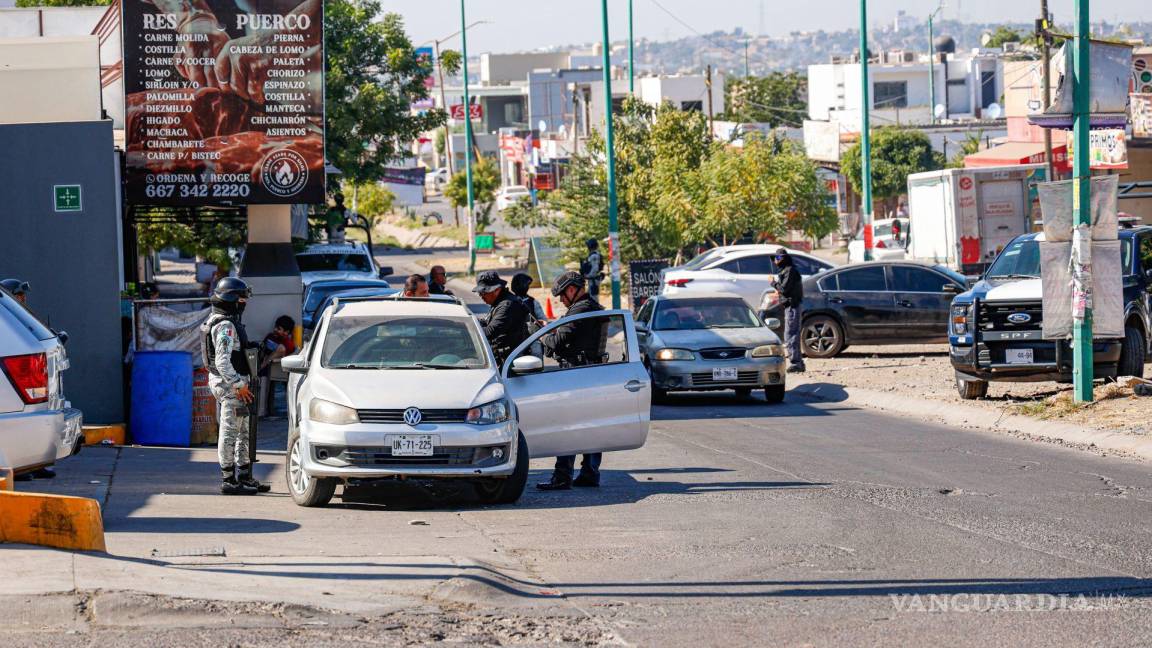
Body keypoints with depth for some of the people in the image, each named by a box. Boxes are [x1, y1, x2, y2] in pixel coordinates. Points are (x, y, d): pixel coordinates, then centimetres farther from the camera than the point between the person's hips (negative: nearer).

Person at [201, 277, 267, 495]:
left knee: (242, 432, 15)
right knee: (230, 432, -6)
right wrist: (239, 385, -21)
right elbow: (222, 361, -24)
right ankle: (228, 480, -4)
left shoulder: (221, 322, 16)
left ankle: (245, 477, 22)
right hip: (230, 385, -11)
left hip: (231, 383, 11)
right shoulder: (225, 326, -17)